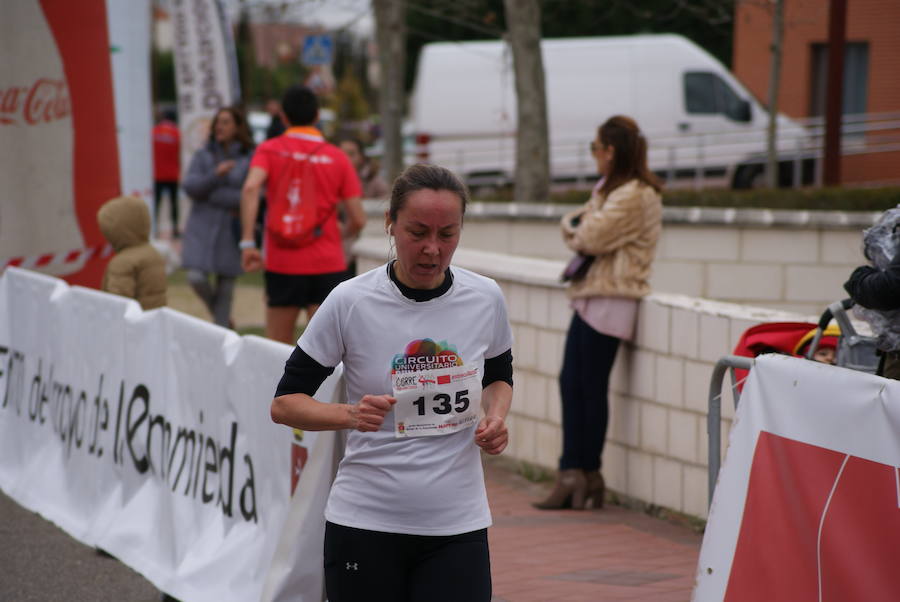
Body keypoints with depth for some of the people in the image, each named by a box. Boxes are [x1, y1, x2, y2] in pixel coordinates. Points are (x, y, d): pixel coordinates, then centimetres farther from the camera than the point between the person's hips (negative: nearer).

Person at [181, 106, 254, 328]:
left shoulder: (250, 158, -3)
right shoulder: (203, 156, 5)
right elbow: (190, 185, -7)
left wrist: (211, 195, -11)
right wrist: (216, 174, -22)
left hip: (232, 229, -2)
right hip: (203, 228, 2)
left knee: (225, 285, 1)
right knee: (197, 278, -10)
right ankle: (219, 314, 17)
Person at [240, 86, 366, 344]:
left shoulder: (269, 150, 2)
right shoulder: (337, 157, 4)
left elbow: (251, 187, -18)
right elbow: (358, 220, 1)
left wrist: (247, 242, -18)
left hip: (282, 263, 0)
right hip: (328, 264, 0)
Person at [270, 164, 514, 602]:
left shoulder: (486, 299, -1)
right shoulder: (349, 302, -9)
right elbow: (284, 403, -3)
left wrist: (496, 416, -3)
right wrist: (350, 415, -21)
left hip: (457, 528, 2)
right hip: (364, 526, -1)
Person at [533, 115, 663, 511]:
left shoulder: (635, 196, -14)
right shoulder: (607, 188, 20)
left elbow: (591, 237, -19)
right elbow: (572, 225, 19)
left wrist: (577, 228, 1)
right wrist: (579, 228, -2)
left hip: (610, 301, -10)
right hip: (589, 296, 10)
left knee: (591, 388, -3)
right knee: (571, 384, 6)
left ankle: (587, 474, 6)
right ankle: (573, 474, 8)